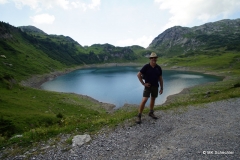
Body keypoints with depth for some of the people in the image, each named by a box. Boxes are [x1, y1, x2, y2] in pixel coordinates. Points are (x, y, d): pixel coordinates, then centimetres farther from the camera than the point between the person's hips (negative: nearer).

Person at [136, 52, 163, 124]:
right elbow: (138, 75, -12)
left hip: (155, 86, 5)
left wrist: (161, 88, 5)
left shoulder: (158, 68, -1)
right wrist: (143, 83, -13)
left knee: (153, 99, 16)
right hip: (148, 86, -4)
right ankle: (139, 116, -4)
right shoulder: (146, 67, -12)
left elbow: (160, 78, 5)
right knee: (144, 100, -13)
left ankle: (151, 113, 36)